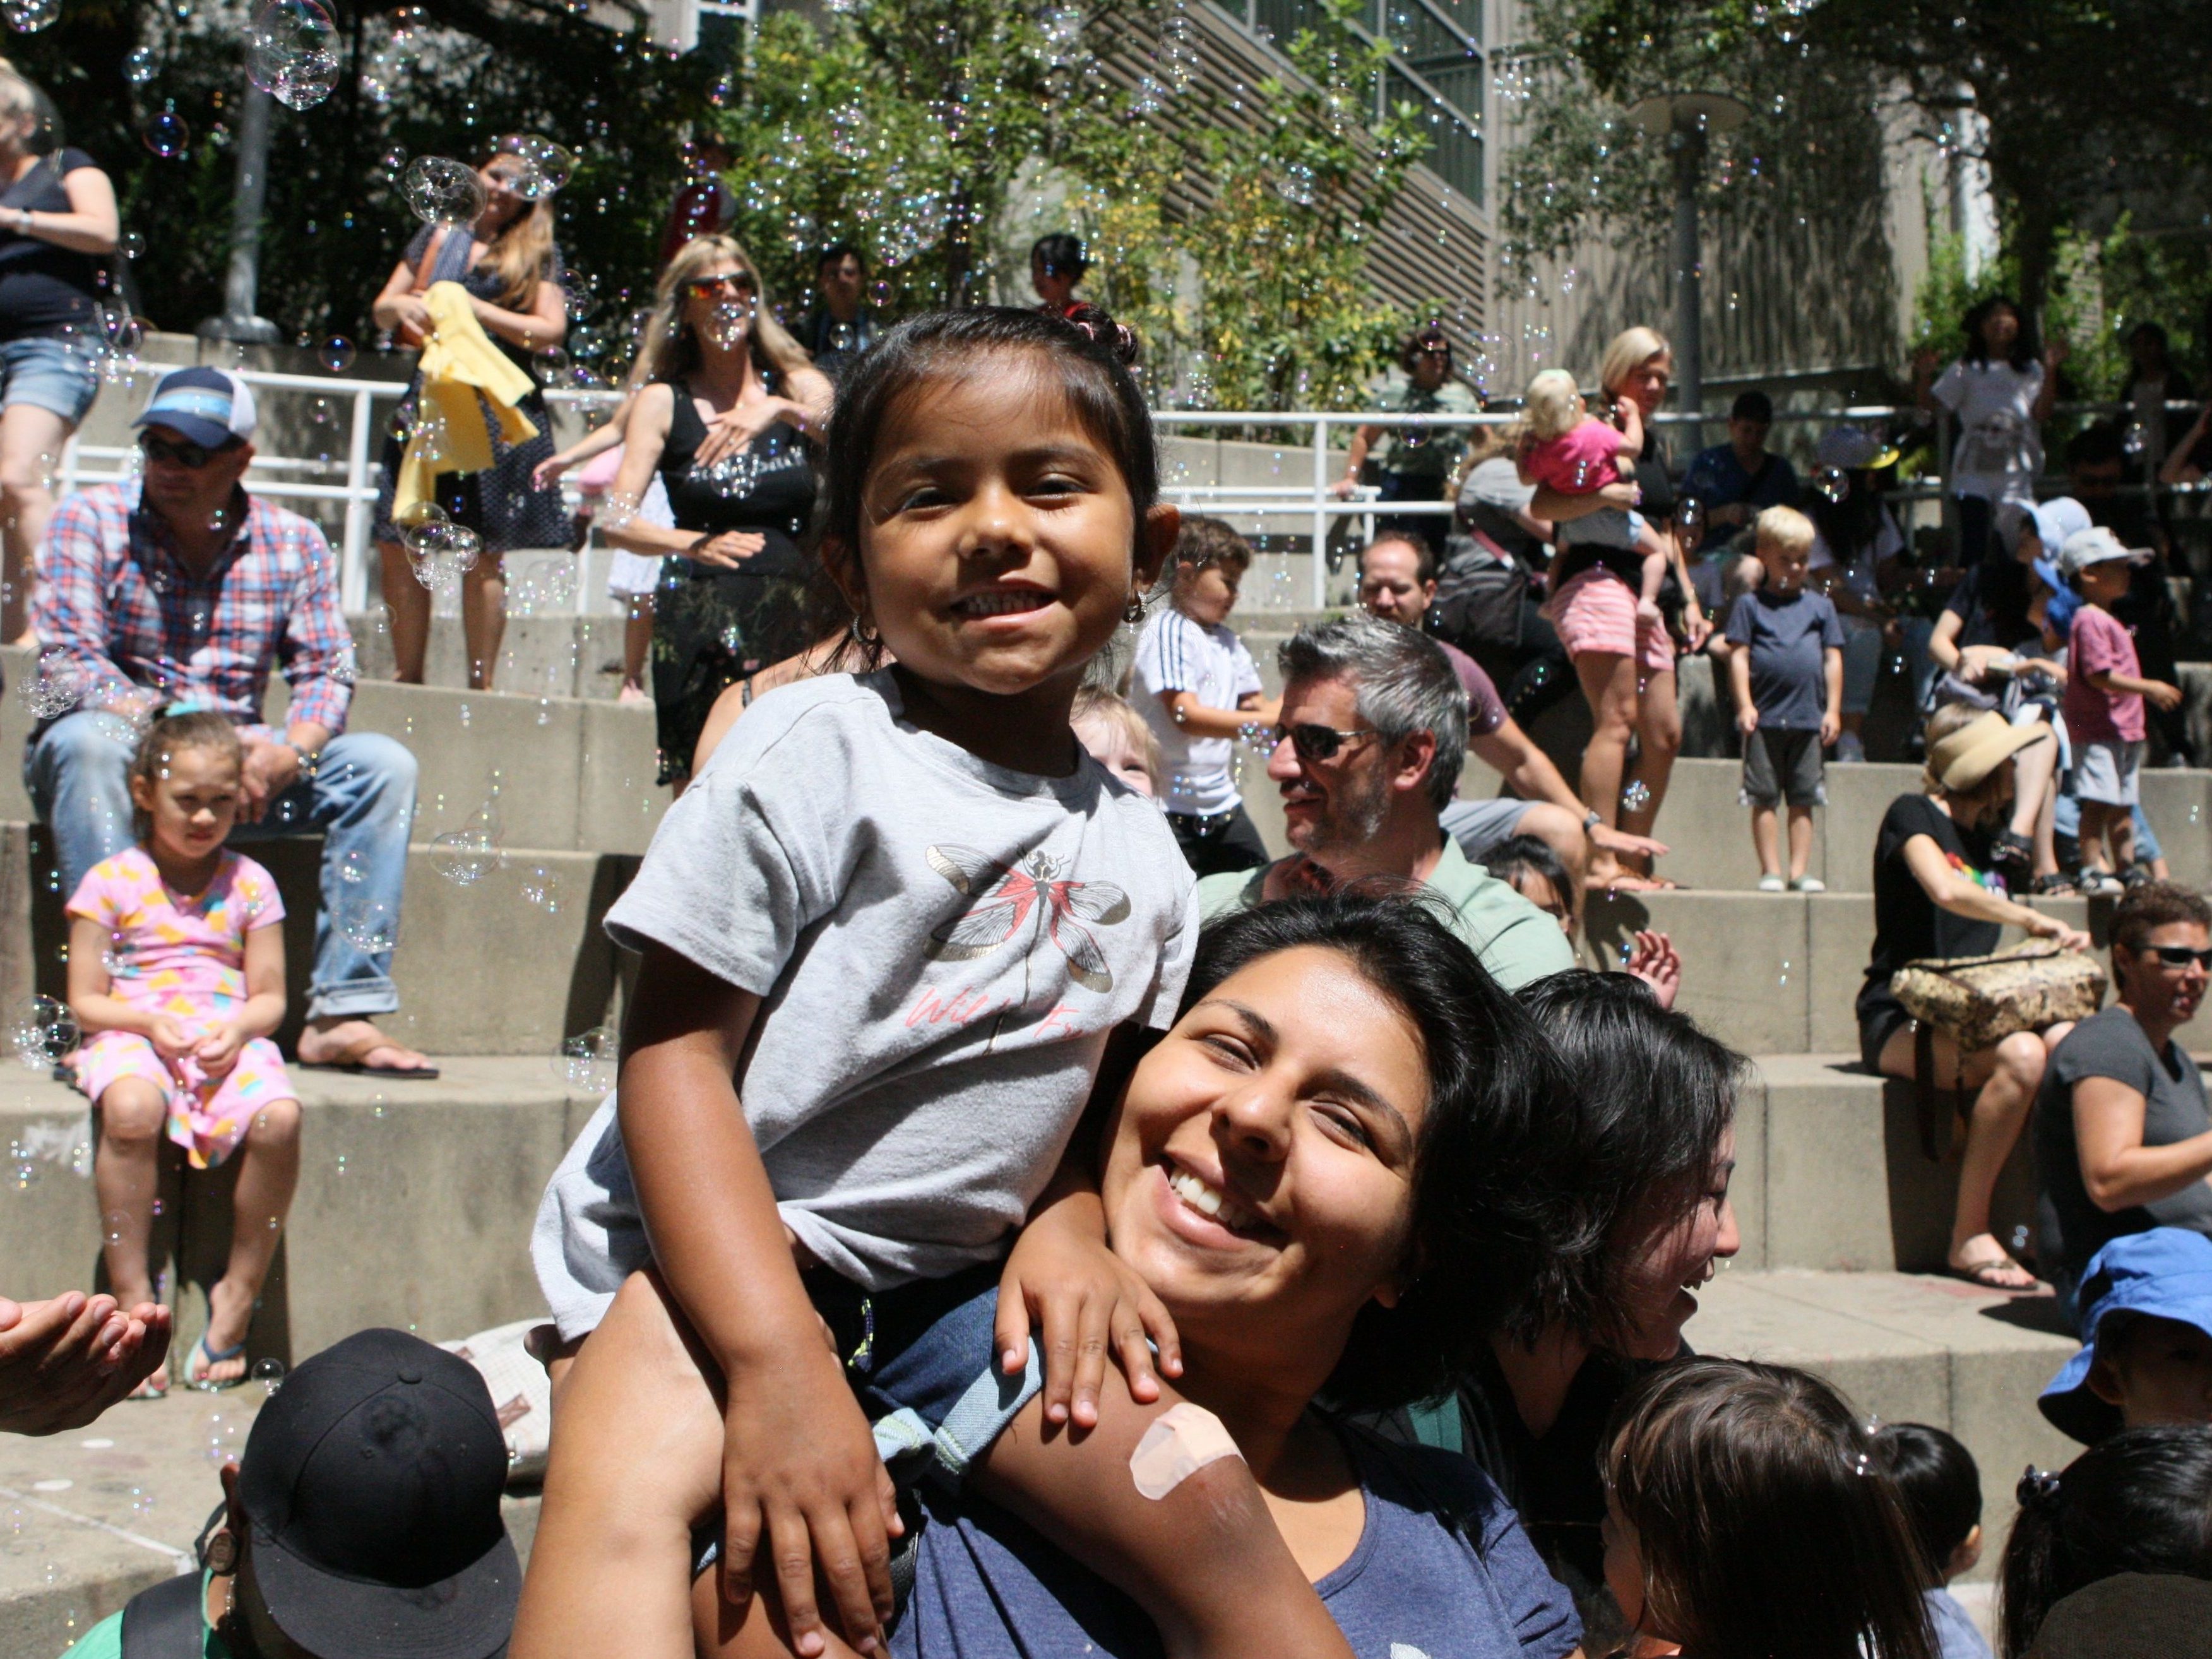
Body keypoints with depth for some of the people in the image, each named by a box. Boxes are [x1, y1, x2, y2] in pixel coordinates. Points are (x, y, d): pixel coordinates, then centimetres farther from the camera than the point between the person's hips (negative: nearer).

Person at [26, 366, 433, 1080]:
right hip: (123, 760, -3)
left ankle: (343, 1014, -22)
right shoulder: (91, 520, -4)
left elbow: (326, 670, -1)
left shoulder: (293, 544, 4)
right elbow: (69, 660, -14)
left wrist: (286, 753, -23)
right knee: (86, 740, -36)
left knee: (382, 764, -17)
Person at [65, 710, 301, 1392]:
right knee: (131, 1109, -37)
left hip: (230, 1040, 2)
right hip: (133, 1035, -2)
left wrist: (238, 1029, -12)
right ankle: (132, 1294, -24)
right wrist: (150, 1023, -15)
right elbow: (85, 1000, 2)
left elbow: (270, 996, 9)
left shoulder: (249, 883, 10)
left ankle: (239, 1293, -12)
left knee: (278, 1117, -30)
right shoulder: (111, 882, 4)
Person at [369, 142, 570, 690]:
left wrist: (473, 309, -10)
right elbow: (382, 310, 18)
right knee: (398, 544, 0)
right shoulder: (437, 238, 17)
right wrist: (402, 305, -5)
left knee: (481, 554, -4)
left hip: (498, 412, -4)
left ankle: (481, 683, 4)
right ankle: (407, 674, 11)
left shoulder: (538, 252, 7)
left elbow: (550, 330, -4)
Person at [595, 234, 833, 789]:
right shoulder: (665, 400, 7)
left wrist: (783, 410, -24)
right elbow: (617, 520, -2)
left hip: (792, 615, 1)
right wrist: (694, 544, -18)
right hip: (700, 626, -1)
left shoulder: (796, 385, 11)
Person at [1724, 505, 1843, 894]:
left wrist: (1833, 709, 4)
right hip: (1765, 718, -2)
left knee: (1803, 800, 4)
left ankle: (1799, 872, 8)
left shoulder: (1820, 606, 13)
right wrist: (1744, 705, -9)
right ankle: (1770, 871, 5)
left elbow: (1832, 659, 11)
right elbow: (1738, 656, 0)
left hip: (1808, 718, 2)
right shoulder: (1750, 604, 5)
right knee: (1764, 798, 0)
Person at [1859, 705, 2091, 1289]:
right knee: (2021, 1056, -33)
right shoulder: (1912, 815, -4)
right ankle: (1968, 1239, -24)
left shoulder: (1980, 835, 19)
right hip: (1900, 1018, -7)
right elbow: (1945, 891, -25)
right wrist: (2032, 919, -16)